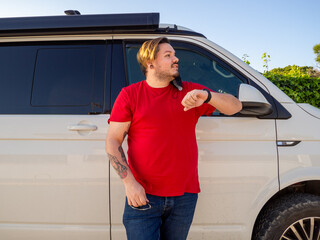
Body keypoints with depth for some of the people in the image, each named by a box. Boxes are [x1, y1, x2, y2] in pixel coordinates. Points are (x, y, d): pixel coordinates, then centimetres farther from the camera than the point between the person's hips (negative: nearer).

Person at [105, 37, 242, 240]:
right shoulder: (130, 94, 3)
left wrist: (207, 96, -16)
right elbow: (113, 141, -1)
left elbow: (235, 107, 5)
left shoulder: (190, 92, 9)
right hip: (143, 196, -2)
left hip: (184, 198, 3)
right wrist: (129, 183, -12)